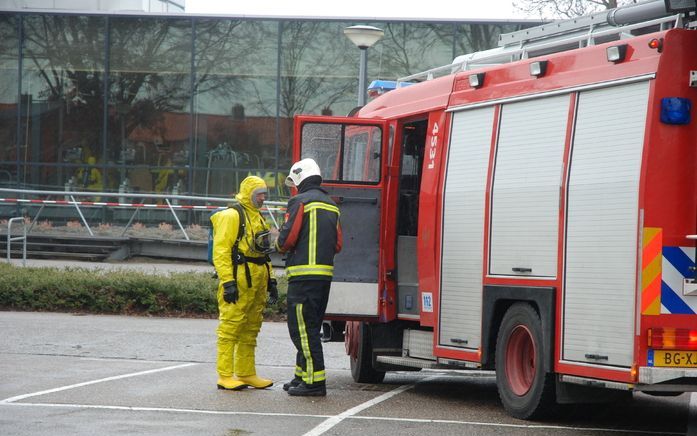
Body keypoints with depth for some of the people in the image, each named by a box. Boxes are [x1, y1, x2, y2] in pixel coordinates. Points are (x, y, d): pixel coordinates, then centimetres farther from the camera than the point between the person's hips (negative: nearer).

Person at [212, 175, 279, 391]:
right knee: (231, 328, -8)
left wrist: (270, 280, 21)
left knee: (250, 331, 12)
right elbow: (221, 251, -15)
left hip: (256, 283, 9)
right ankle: (225, 376, -7)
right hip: (238, 282, -9)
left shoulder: (258, 218, 21)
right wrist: (228, 282, -21)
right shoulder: (231, 216, -8)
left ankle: (246, 373, 18)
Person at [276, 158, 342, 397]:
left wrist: (279, 245, 9)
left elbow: (287, 238, -12)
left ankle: (315, 380, -11)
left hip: (304, 275, -8)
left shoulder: (300, 202, -7)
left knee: (302, 328, -7)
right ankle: (302, 376, 22)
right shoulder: (331, 205, 18)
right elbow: (338, 244, 17)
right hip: (325, 274, 8)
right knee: (310, 327, 17)